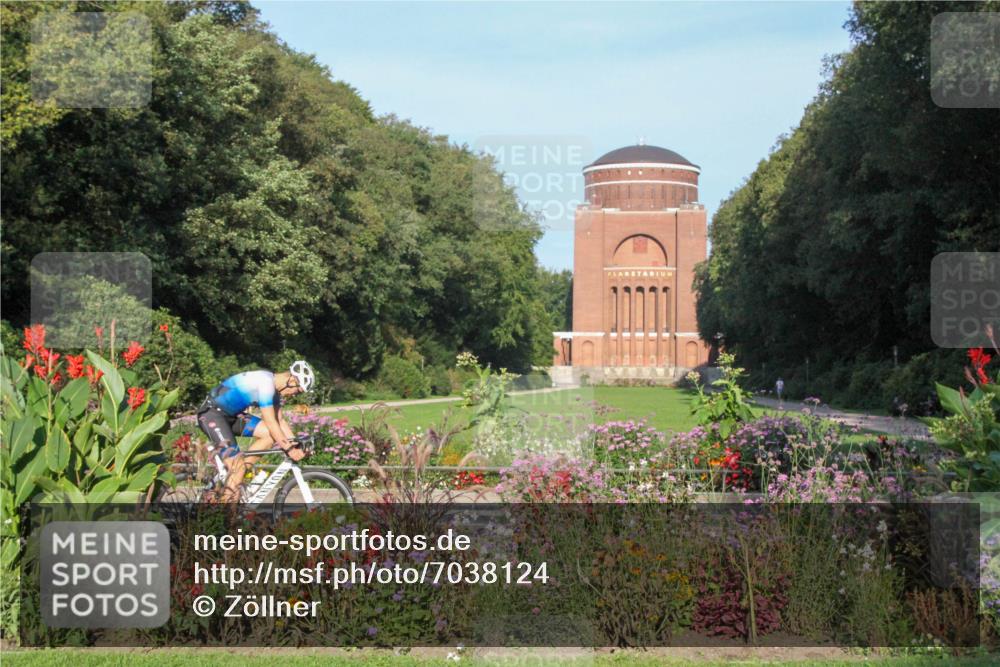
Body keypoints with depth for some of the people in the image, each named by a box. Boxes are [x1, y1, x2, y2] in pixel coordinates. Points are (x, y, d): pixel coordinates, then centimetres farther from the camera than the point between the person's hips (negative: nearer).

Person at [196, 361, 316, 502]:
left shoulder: (274, 388, 5)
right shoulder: (265, 382, -24)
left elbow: (280, 421, 9)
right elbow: (270, 422, -24)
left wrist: (294, 444, -2)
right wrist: (288, 448, -20)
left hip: (231, 415, 9)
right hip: (211, 413, -9)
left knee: (271, 434, -4)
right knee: (237, 465, -19)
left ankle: (240, 472, 1)